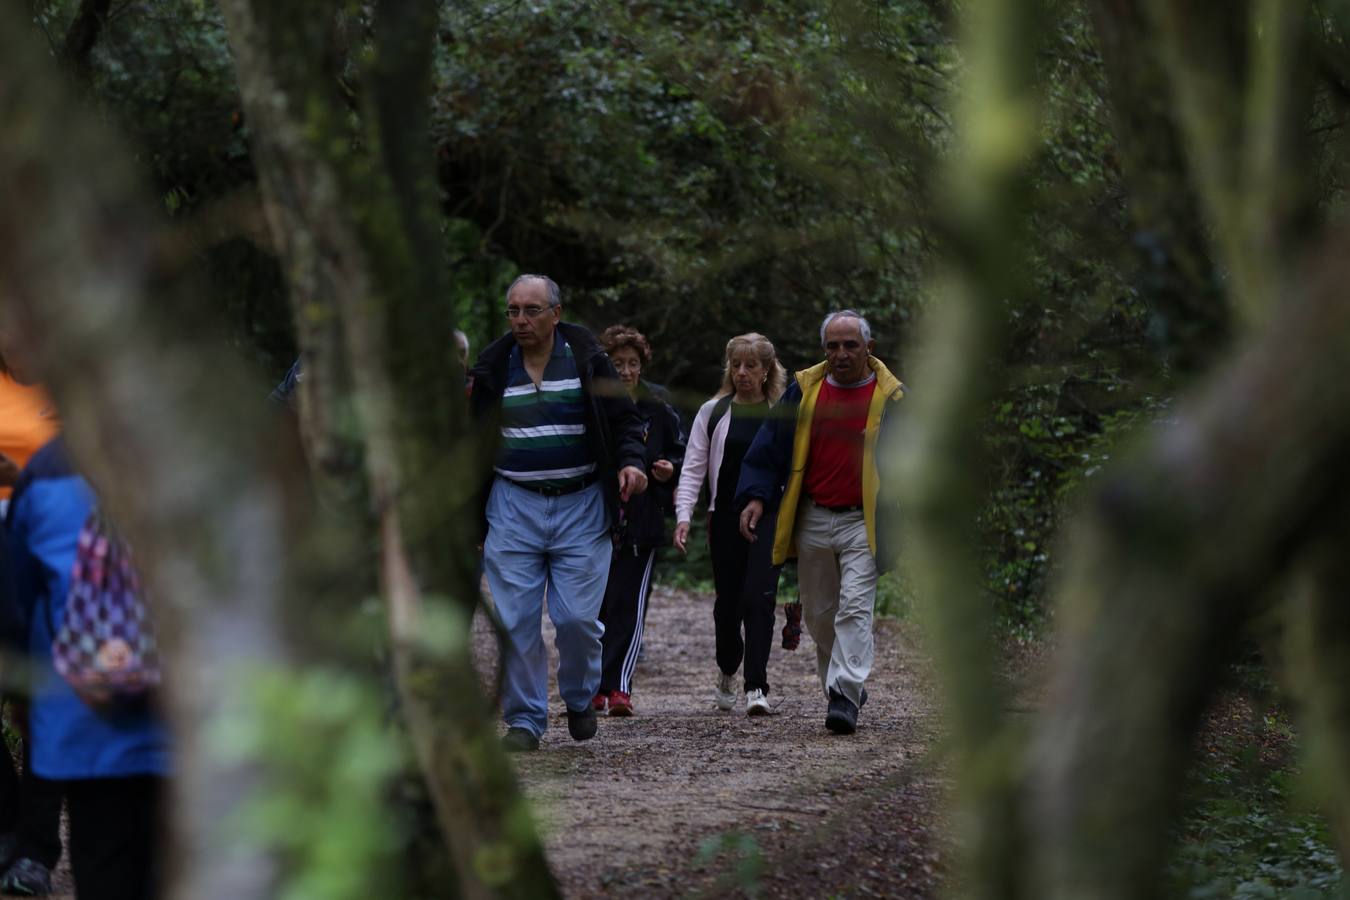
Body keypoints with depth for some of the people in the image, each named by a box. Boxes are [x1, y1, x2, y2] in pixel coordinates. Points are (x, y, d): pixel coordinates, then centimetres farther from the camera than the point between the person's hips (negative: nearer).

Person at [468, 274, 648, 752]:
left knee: (577, 617, -7)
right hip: (513, 506, 2)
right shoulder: (493, 368, 7)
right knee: (516, 620, -4)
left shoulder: (588, 360, 1)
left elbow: (624, 417, 8)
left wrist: (632, 460, -13)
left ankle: (579, 698, 20)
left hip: (581, 506, -2)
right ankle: (524, 720, 4)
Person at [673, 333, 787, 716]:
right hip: (726, 518, 1)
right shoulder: (713, 412, 6)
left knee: (758, 597, -14)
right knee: (728, 602, 6)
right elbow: (693, 468, 4)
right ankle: (727, 671, 32)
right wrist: (683, 516, -7)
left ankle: (756, 687, -15)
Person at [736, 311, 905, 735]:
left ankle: (844, 696, -20)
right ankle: (844, 684, 26)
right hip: (812, 521, 4)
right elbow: (770, 449, 10)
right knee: (819, 614, 9)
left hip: (863, 522, -4)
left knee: (855, 607, -15)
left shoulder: (890, 396, 1)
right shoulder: (804, 390, 8)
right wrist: (756, 496, -4)